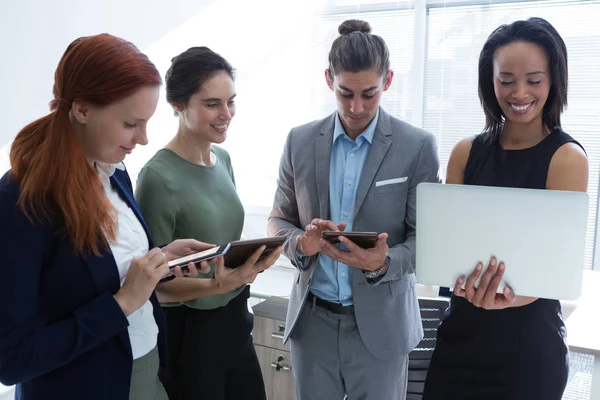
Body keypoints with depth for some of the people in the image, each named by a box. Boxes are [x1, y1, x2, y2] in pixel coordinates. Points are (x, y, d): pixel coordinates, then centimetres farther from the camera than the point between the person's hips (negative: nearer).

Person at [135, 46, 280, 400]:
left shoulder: (223, 158, 2)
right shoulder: (159, 176, -20)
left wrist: (253, 257, -5)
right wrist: (217, 285, -29)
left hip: (234, 319, 7)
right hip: (186, 332, -7)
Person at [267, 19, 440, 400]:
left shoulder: (418, 147, -7)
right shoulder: (300, 141, 1)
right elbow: (279, 220, 8)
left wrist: (383, 263, -24)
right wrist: (301, 241, -15)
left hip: (380, 324, -2)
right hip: (312, 320, 3)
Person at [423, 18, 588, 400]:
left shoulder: (567, 157, -10)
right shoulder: (467, 152, 1)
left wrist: (507, 298, -37)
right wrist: (463, 277, -23)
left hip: (529, 343, -3)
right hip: (461, 333, 4)